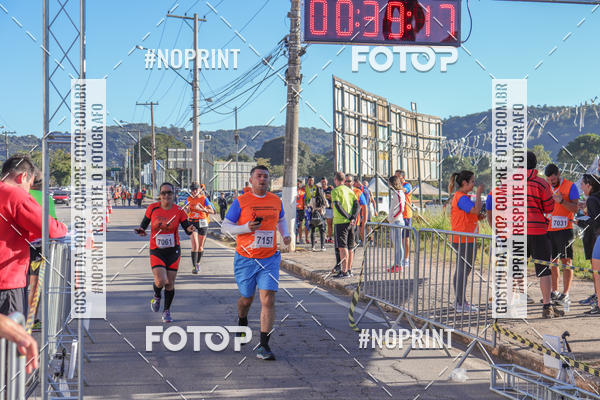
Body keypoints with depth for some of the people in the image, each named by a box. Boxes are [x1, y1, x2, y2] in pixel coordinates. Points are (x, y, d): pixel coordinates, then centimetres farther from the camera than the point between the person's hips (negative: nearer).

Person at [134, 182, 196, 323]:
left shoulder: (178, 211, -6)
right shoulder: (152, 208, -6)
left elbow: (187, 228, -2)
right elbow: (144, 223, 7)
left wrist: (191, 229, -25)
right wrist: (141, 230, -14)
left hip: (173, 251, 1)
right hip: (156, 251, -1)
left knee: (170, 283, 5)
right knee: (160, 281, -17)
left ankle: (167, 311, 26)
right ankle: (157, 296, 20)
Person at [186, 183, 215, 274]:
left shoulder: (204, 199, -2)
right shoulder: (189, 199, 6)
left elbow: (212, 211, -8)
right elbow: (186, 213, 12)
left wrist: (202, 209, -23)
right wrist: (187, 208, -11)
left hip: (202, 223, 0)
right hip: (192, 223, 0)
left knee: (200, 247, 9)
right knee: (195, 245, -14)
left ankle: (198, 263, 31)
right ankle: (194, 266, -13)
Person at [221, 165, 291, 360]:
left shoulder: (276, 201, 7)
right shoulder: (241, 201, -4)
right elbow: (225, 226, -2)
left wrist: (285, 235, 6)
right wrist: (246, 227, -18)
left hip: (269, 259, 2)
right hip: (245, 259, -1)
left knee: (268, 300, -11)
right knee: (246, 298, 14)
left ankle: (264, 345, -8)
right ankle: (242, 322, 49)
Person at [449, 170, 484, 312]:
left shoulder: (460, 197, 18)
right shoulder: (461, 197, -14)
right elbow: (476, 210, -24)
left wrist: (478, 217, 9)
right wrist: (478, 194, -14)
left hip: (462, 240, 11)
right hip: (464, 240, -11)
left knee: (461, 270, 13)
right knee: (463, 270, -7)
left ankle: (459, 301, 19)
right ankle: (461, 304, -4)